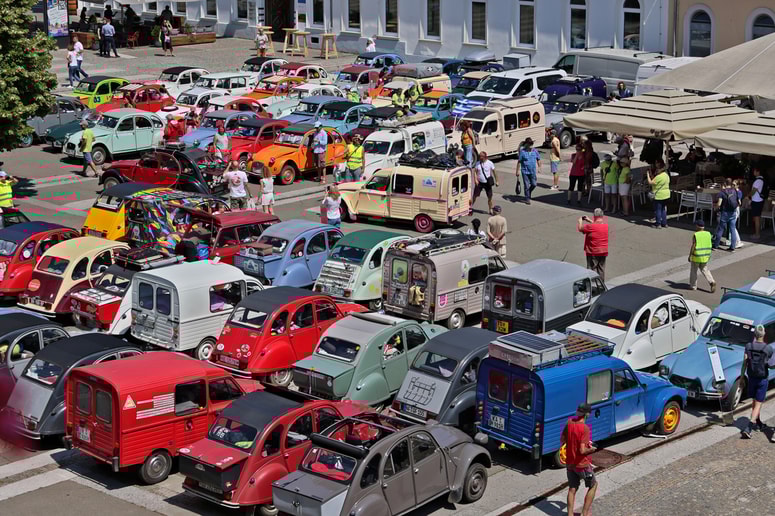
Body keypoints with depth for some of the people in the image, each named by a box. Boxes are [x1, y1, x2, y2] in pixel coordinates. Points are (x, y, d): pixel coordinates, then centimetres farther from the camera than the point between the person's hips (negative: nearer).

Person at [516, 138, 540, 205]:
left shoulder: (535, 151, 2)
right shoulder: (522, 151, -9)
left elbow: (538, 159, 14)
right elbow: (519, 162, -5)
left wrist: (539, 167, 1)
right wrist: (517, 171, -6)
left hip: (533, 171, 4)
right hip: (525, 171, -4)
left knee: (534, 184, 5)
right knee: (526, 186, 0)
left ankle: (528, 193, 34)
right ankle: (527, 199, 12)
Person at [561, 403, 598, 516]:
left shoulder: (569, 423, -4)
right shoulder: (585, 428, -25)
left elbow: (562, 440, 8)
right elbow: (582, 450, -27)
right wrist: (591, 449, -8)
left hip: (569, 463, 6)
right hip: (582, 464, -6)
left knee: (572, 489, 16)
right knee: (593, 485, 16)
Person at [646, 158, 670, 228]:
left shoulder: (659, 176, -20)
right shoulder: (666, 174, 8)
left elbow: (651, 182, -21)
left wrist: (648, 175, -8)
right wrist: (651, 175, 15)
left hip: (659, 196, -8)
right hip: (666, 194, 8)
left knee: (658, 209, 2)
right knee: (663, 209, 15)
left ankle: (658, 224, 7)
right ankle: (664, 223, 19)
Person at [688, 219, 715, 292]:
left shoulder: (695, 235, -16)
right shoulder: (708, 234, 0)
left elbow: (693, 246, -16)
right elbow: (710, 245, 7)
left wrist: (689, 256, -6)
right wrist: (708, 255, 18)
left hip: (696, 256, -5)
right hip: (705, 256, 5)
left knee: (693, 270, 11)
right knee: (704, 269, 17)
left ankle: (693, 286, 20)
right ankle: (711, 281, -1)